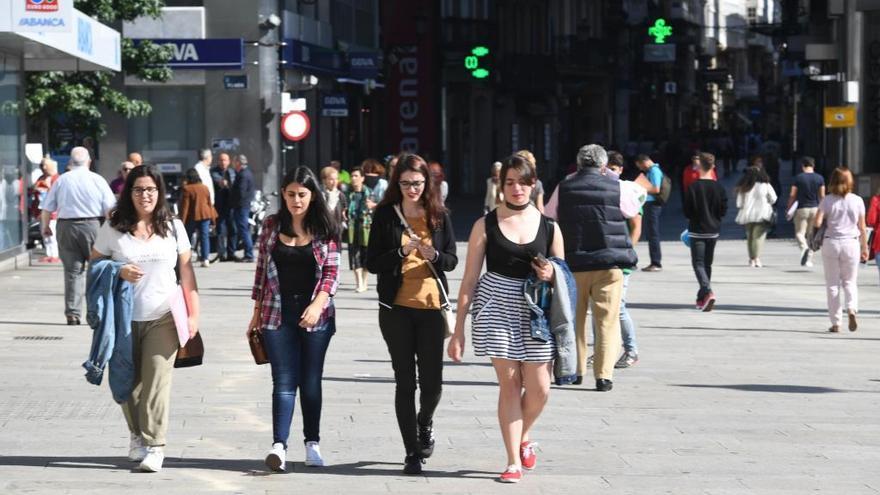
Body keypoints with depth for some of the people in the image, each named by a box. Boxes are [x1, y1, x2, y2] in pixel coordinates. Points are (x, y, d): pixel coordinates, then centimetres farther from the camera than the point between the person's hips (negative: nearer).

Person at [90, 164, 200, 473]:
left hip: (163, 318, -1)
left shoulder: (173, 228, 6)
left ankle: (155, 445, -10)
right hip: (124, 318, 1)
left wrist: (193, 313, 1)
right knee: (128, 381, 6)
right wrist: (118, 271, -12)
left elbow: (186, 271, 7)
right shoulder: (113, 229, 3)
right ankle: (137, 435, 27)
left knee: (157, 380, -11)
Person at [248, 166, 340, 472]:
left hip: (315, 315, 0)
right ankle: (279, 446, -16)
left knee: (311, 381, 7)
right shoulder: (272, 226, 5)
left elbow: (332, 272, -2)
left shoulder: (325, 229, 1)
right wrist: (257, 313, 9)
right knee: (284, 381, -6)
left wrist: (318, 304, -18)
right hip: (278, 314, 0)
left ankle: (312, 443, 19)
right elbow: (261, 269, 10)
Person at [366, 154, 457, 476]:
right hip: (396, 308, -1)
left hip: (431, 306, 1)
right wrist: (402, 252, -16)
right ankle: (412, 452, 11)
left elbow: (452, 260, 8)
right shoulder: (385, 215, 1)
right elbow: (372, 263, 0)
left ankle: (425, 423, 33)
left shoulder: (439, 215, 6)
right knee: (405, 382, 2)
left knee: (432, 382, 0)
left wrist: (433, 255, -13)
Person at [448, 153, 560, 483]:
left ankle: (524, 436, 30)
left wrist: (551, 276, -10)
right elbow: (469, 280, 4)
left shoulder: (549, 227, 7)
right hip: (496, 308, -1)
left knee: (539, 389, -2)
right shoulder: (486, 226, 3)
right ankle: (514, 462, 6)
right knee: (509, 383, -3)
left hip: (537, 311, 1)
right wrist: (458, 330, 2)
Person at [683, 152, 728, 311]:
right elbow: (723, 210, 1)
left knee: (698, 263, -4)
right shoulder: (719, 188, -2)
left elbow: (686, 210, -9)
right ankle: (702, 298, 21)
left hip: (697, 230, -4)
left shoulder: (694, 187, -12)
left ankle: (708, 292, -27)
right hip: (713, 231, 4)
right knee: (707, 263, 15)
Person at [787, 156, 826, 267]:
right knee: (812, 234, 10)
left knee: (799, 233, 4)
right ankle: (809, 260, 9)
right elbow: (822, 196, 3)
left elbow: (792, 195, -5)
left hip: (802, 208, -3)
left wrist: (788, 208, 7)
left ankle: (804, 248, -27)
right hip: (815, 208, 3)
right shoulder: (820, 178, 1)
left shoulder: (798, 178, -5)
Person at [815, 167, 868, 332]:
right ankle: (851, 309, -16)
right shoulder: (857, 201, -2)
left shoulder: (827, 200, -5)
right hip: (851, 243, 0)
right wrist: (864, 248, 10)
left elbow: (817, 223, -13)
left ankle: (835, 323, 7)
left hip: (831, 243, 0)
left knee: (832, 284, 8)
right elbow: (862, 228, 1)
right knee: (850, 282, 12)